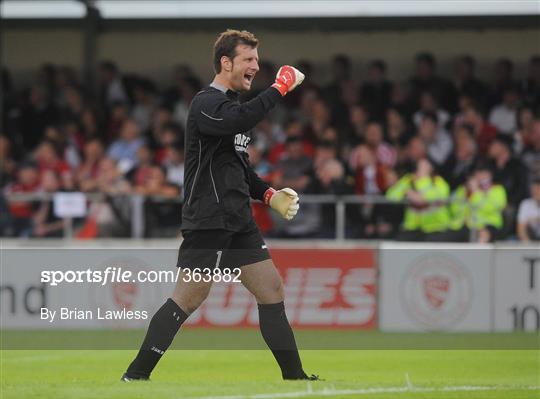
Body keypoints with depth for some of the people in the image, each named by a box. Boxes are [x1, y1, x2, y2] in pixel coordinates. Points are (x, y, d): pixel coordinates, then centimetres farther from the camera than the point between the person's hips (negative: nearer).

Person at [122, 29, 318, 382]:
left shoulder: (233, 105, 19)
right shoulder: (207, 103, -10)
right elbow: (238, 121, -34)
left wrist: (269, 195, 11)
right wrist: (279, 89, -26)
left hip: (239, 221, 9)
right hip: (207, 220, -9)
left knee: (272, 290, 6)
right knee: (188, 299, -9)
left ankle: (294, 377, 12)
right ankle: (135, 376, -3)